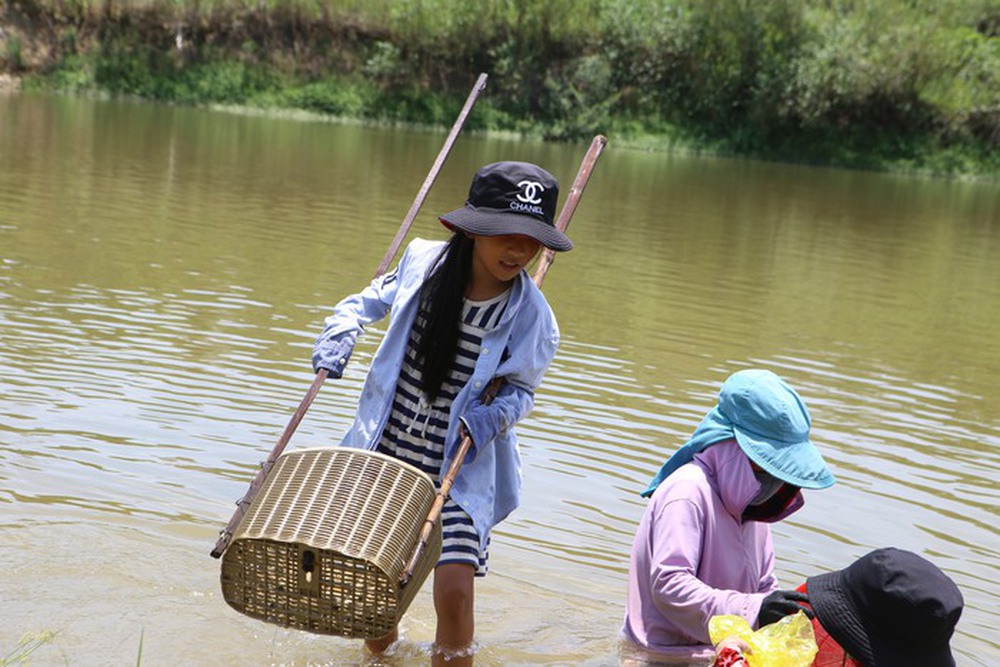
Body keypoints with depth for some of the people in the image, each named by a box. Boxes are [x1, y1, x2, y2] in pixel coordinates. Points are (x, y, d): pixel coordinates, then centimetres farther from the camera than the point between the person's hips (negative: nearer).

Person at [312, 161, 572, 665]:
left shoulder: (531, 319, -16)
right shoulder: (423, 262, -11)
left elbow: (521, 390, -1)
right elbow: (373, 299, 9)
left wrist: (494, 417, -21)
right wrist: (340, 333, -9)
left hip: (458, 472, -2)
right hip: (384, 455, 3)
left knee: (454, 590, -17)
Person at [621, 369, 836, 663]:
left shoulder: (749, 503, 14)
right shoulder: (687, 493, -16)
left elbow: (764, 586, 20)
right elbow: (668, 586, -24)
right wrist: (752, 610, -31)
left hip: (721, 653, 8)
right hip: (668, 656, -8)